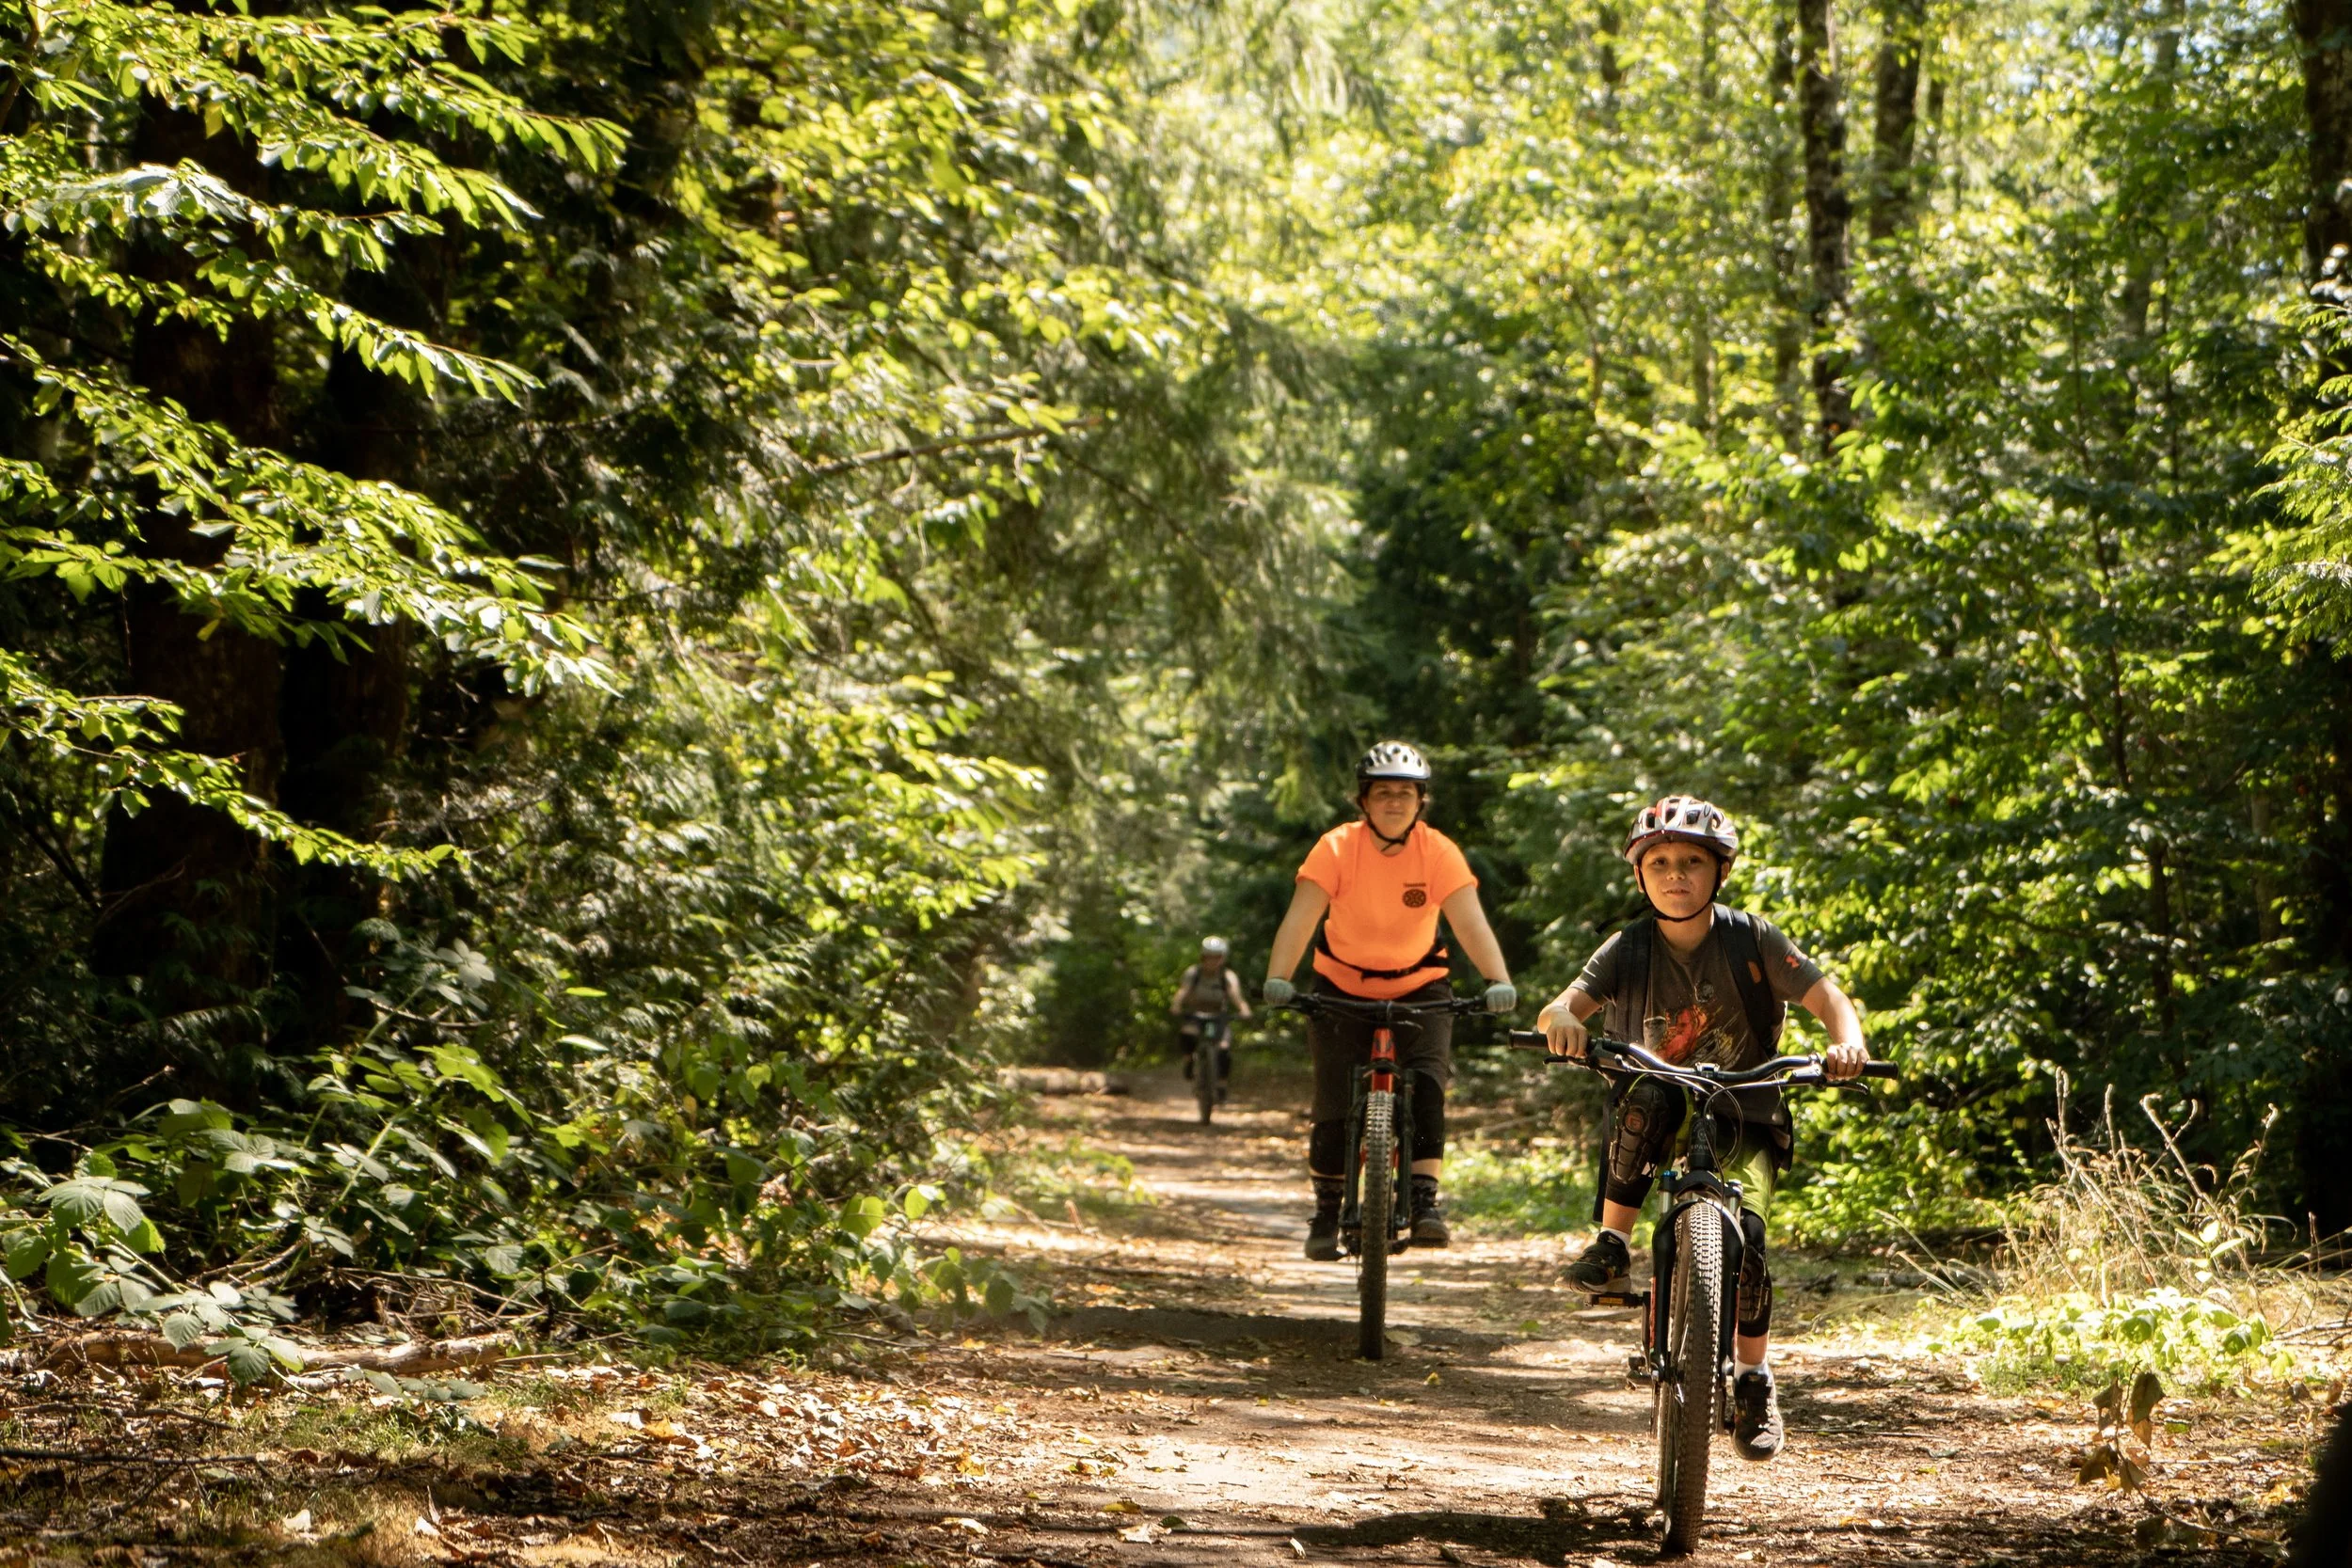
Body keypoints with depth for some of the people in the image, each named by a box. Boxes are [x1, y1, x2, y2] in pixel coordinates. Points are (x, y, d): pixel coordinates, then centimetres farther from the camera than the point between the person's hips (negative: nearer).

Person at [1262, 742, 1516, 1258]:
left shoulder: (1438, 852, -16)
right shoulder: (1337, 848, -18)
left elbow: (1470, 921, -27)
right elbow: (1300, 918, -28)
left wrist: (1499, 981, -43)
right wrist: (1278, 978, -45)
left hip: (1419, 988, 0)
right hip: (1343, 988, 0)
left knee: (1427, 1084, -23)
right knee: (1335, 1105, -5)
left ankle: (1425, 1200, -19)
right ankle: (1327, 1212, 15)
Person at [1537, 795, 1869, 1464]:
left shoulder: (1752, 940, -7)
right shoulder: (1629, 949, -4)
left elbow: (1827, 998, -12)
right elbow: (1563, 1005, -15)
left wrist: (1848, 1043, -35)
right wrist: (1561, 1017, -40)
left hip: (1744, 1116, 0)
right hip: (1665, 1120, 1)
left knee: (1744, 1232, -24)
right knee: (1646, 1098, -36)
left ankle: (1754, 1383, -4)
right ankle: (1612, 1246, -20)